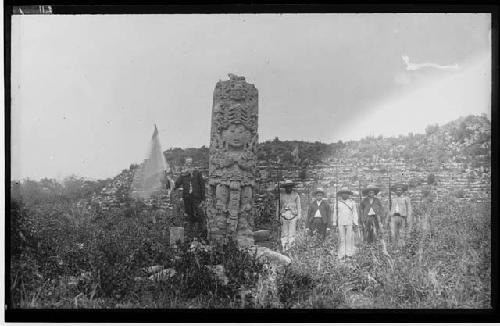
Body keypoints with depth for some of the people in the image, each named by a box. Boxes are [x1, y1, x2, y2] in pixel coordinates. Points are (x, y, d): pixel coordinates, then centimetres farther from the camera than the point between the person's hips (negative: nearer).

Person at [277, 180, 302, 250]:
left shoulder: (296, 195, 5)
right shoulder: (281, 195, 7)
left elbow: (298, 206, 6)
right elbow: (278, 207, 11)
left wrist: (298, 216, -1)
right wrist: (278, 217, 6)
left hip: (293, 216, -1)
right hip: (283, 216, 1)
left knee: (292, 233, -7)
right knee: (284, 233, 2)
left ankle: (291, 247, -4)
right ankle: (284, 248, 7)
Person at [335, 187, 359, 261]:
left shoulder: (352, 202, 11)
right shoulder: (338, 203, 11)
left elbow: (355, 213, 9)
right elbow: (335, 213, 13)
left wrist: (355, 223, 0)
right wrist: (335, 223, 7)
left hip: (349, 223, 0)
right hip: (341, 223, 0)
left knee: (349, 238, -7)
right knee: (341, 239, -3)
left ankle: (349, 253, -2)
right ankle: (342, 255, -2)